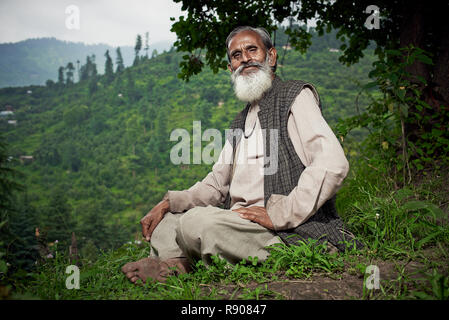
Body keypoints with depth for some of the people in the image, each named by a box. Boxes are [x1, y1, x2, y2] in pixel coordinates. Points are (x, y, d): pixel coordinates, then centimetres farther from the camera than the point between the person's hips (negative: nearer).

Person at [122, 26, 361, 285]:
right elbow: (217, 184, 22)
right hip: (240, 222, 9)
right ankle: (178, 264, -19)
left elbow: (333, 164, -17)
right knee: (159, 222, 6)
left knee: (197, 222, -31)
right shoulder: (241, 122, 24)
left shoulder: (296, 97, -1)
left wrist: (279, 215, -21)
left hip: (293, 232, -9)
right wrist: (169, 203, 6)